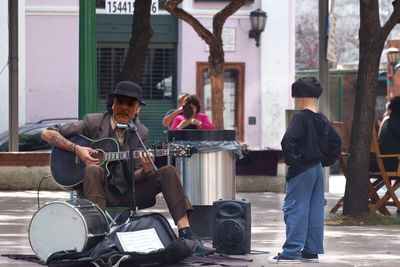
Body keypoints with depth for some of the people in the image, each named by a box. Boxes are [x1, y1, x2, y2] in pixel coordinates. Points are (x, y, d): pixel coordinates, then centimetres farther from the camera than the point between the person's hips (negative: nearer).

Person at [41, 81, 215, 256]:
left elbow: (134, 177, 4)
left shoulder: (140, 133, 8)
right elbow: (47, 134, -3)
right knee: (93, 169, -34)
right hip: (101, 191, -3)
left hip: (127, 194, 3)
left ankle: (186, 235, -22)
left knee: (167, 172, -13)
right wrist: (76, 149, -17)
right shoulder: (94, 122, -1)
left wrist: (146, 171, -20)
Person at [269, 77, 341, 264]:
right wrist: (325, 161, 16)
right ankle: (311, 251, 13)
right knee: (315, 211, 9)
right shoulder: (323, 120, 9)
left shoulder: (300, 118, -14)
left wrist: (290, 159, -13)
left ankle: (291, 252, -7)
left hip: (301, 171, -8)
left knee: (295, 210, -5)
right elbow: (336, 142, 17)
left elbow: (288, 141, -26)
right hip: (318, 168, 8)